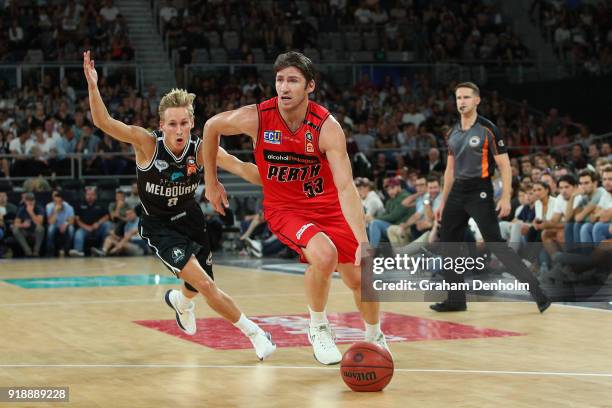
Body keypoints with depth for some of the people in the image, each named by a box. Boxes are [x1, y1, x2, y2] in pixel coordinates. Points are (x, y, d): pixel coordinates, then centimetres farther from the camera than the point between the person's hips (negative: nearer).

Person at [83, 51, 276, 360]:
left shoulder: (200, 149, -18)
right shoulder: (147, 143, -24)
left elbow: (239, 167, -27)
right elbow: (104, 122, -33)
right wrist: (93, 86, -48)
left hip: (189, 218, 4)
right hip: (159, 227, -4)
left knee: (200, 285, 18)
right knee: (205, 284, -20)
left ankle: (179, 300, 57)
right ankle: (254, 333, -6)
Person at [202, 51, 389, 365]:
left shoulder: (327, 127, -23)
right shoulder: (256, 118, -20)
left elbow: (346, 188, -30)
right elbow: (212, 126, 1)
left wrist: (363, 241, -39)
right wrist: (211, 182, 7)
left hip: (328, 207, 1)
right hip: (284, 208, -1)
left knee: (360, 279, 1)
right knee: (324, 255, -30)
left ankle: (374, 338, 33)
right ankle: (317, 328, -3)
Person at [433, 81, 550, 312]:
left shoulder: (487, 129, -9)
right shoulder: (453, 132, 12)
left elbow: (504, 166, -10)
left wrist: (505, 198, -18)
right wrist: (443, 202, 19)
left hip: (479, 192, -7)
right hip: (457, 191, 7)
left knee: (495, 244, -13)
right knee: (447, 243, 7)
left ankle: (536, 291, -9)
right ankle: (456, 300, 18)